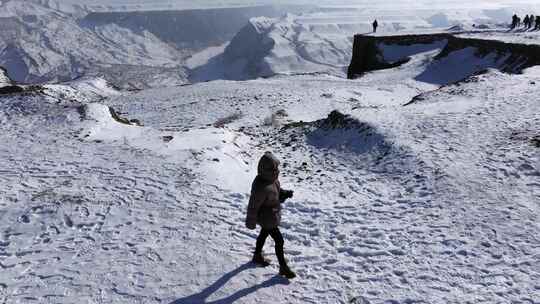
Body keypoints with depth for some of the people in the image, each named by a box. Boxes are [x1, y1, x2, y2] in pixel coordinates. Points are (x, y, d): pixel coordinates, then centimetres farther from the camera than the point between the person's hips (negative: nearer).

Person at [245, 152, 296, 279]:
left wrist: (284, 193, -10)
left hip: (273, 215, 9)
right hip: (267, 218, -9)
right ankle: (283, 268, 22)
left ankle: (257, 256, 52)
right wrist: (251, 222, -15)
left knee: (264, 234, 28)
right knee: (279, 241, 3)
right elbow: (253, 206, -26)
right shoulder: (260, 187, -37)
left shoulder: (271, 178, -11)